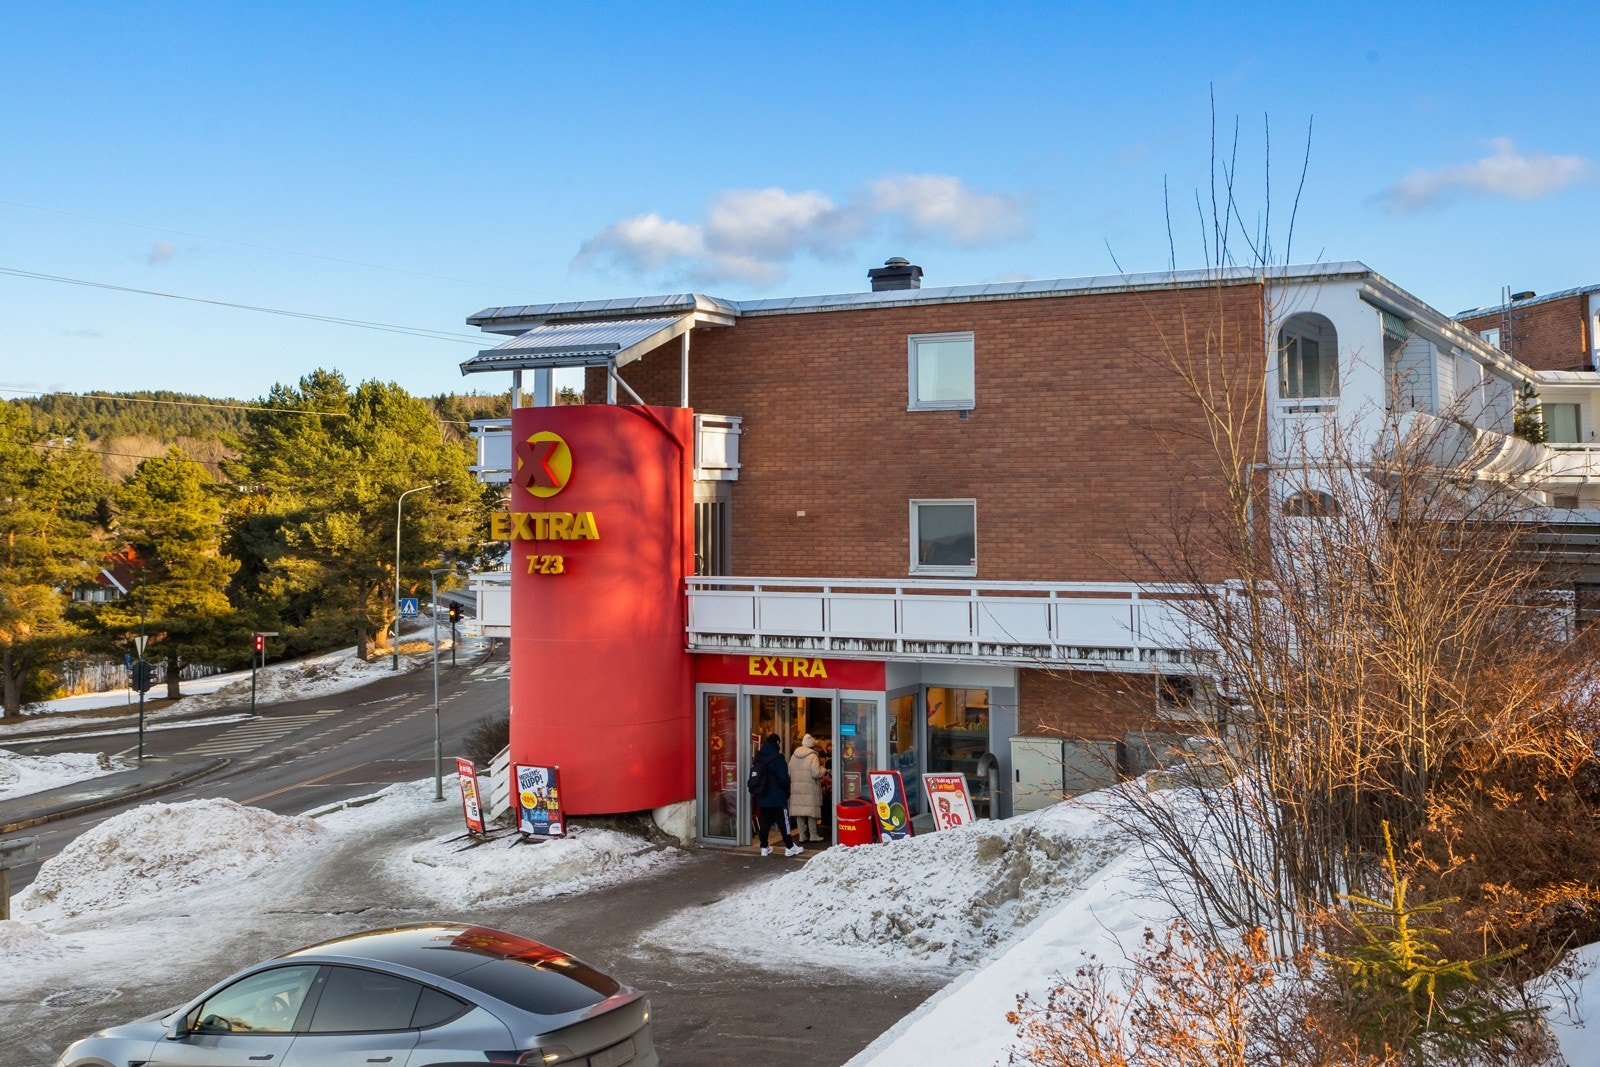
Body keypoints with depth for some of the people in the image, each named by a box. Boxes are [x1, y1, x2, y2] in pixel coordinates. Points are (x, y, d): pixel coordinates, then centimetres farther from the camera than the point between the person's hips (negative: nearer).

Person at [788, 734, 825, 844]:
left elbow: (789, 772, 12)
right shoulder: (813, 756, -9)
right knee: (811, 811, 3)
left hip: (796, 788, 5)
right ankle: (813, 834, 8)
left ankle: (802, 835, 11)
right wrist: (822, 770, 2)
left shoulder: (793, 756, 9)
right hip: (810, 788, -5)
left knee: (799, 811, 8)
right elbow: (816, 773, -17)